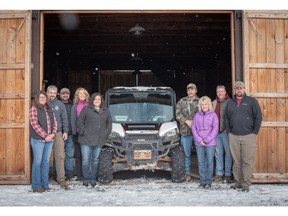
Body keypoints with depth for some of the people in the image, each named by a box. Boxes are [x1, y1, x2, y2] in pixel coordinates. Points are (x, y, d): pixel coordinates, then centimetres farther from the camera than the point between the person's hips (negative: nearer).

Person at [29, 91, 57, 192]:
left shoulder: (49, 109, 14)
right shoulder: (34, 109, -4)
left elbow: (54, 122, 12)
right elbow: (35, 124, -12)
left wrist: (53, 134, -4)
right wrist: (45, 136, -15)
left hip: (49, 139, 6)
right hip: (38, 139, -6)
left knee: (46, 161, 10)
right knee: (37, 162, -2)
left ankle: (45, 184, 17)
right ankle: (36, 186, 4)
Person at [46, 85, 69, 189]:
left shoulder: (60, 104, 9)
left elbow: (64, 119, 10)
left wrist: (65, 131, 2)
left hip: (58, 133, 1)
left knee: (60, 156, -3)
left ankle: (61, 178, 1)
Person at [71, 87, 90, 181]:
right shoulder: (75, 106, 6)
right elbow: (73, 120, 3)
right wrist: (74, 132, -7)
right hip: (78, 133, -1)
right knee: (79, 155, 3)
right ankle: (79, 175, 8)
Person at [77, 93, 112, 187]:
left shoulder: (105, 111, 14)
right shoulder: (86, 109, 2)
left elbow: (109, 123, 19)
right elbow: (79, 122, 0)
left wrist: (106, 133, 7)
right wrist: (83, 132, -8)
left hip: (99, 140, 3)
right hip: (86, 140, -3)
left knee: (95, 160, 8)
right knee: (86, 160, -2)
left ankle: (93, 179, 17)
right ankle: (85, 179, 10)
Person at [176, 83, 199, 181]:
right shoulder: (181, 102, 11)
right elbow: (178, 114, 2)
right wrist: (187, 121, -12)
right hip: (185, 132, 1)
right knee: (187, 154, 7)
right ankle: (187, 173, 16)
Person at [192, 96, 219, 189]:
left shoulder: (213, 115, 0)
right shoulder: (197, 115, 7)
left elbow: (215, 129, -4)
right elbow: (193, 128, 6)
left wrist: (207, 140, -10)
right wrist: (199, 139, -6)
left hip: (210, 143, -2)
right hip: (199, 143, 3)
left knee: (210, 162, 1)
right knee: (201, 162, 6)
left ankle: (209, 182, 9)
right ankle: (202, 181, 14)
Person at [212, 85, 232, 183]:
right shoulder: (214, 103, 14)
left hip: (226, 131, -6)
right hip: (216, 131, 6)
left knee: (228, 153, 0)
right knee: (218, 153, 11)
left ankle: (228, 174, 6)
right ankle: (219, 173, 19)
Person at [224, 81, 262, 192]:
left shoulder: (251, 101, 4)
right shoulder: (230, 102, 14)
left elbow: (258, 117, 1)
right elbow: (226, 118, 17)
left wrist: (254, 132, -4)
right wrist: (229, 132, 7)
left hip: (248, 136, -3)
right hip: (233, 136, 3)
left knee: (247, 161, -4)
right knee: (236, 161, 7)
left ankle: (246, 184, 1)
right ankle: (238, 182, 16)